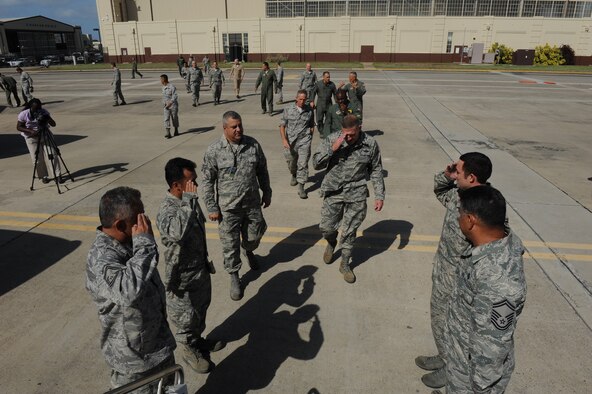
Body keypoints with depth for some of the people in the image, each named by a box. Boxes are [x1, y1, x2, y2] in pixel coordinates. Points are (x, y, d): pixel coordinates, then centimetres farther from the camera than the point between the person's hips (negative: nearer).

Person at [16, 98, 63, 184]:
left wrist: (47, 119, -31)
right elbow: (19, 127, -8)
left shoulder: (43, 112, -9)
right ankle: (43, 176, 14)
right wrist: (31, 131, -23)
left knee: (52, 155, -7)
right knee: (37, 159, -3)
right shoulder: (24, 114, -13)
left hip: (45, 136, 2)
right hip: (32, 138, -1)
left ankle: (58, 175, -3)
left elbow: (53, 124, -10)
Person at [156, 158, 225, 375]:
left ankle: (198, 340, 51)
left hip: (200, 269, 8)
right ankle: (191, 351, 39)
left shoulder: (187, 200, -4)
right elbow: (178, 232, -54)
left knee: (201, 310, 27)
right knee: (186, 318, 15)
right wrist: (189, 200, -43)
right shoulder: (166, 211, -30)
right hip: (183, 277, -8)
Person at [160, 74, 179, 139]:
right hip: (166, 106, 6)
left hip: (173, 105, -6)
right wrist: (164, 102, 9)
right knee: (166, 119, -7)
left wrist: (170, 103, -32)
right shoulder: (163, 87, 8)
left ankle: (176, 130, 31)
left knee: (174, 118, 9)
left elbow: (175, 97, -23)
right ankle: (168, 133, -11)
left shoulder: (172, 87, -16)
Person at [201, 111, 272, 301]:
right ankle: (234, 277, 27)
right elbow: (207, 181, -6)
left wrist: (267, 193, 14)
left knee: (254, 236, 19)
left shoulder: (253, 144, -3)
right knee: (230, 244, 6)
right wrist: (212, 208, -7)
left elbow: (262, 171, 9)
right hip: (228, 207, -3)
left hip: (252, 203, 3)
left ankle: (249, 251, 55)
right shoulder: (214, 151, -12)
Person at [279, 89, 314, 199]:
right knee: (291, 163, 16)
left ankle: (301, 187, -4)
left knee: (303, 164, -9)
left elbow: (312, 125, 14)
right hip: (290, 140, 1)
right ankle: (294, 175, 48)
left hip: (304, 141, -1)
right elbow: (282, 126, -2)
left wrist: (309, 138, 13)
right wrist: (284, 140, -13)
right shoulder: (288, 109, -2)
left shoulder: (309, 110, 3)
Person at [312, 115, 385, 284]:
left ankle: (345, 264, 29)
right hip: (333, 192, 1)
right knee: (327, 227, 8)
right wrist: (333, 149, -22)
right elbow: (316, 163, -8)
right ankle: (331, 244, 45)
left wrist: (379, 195, 2)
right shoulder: (332, 139, -8)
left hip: (356, 194, 0)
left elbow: (376, 170, 4)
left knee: (349, 232, 8)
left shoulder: (370, 144, -6)